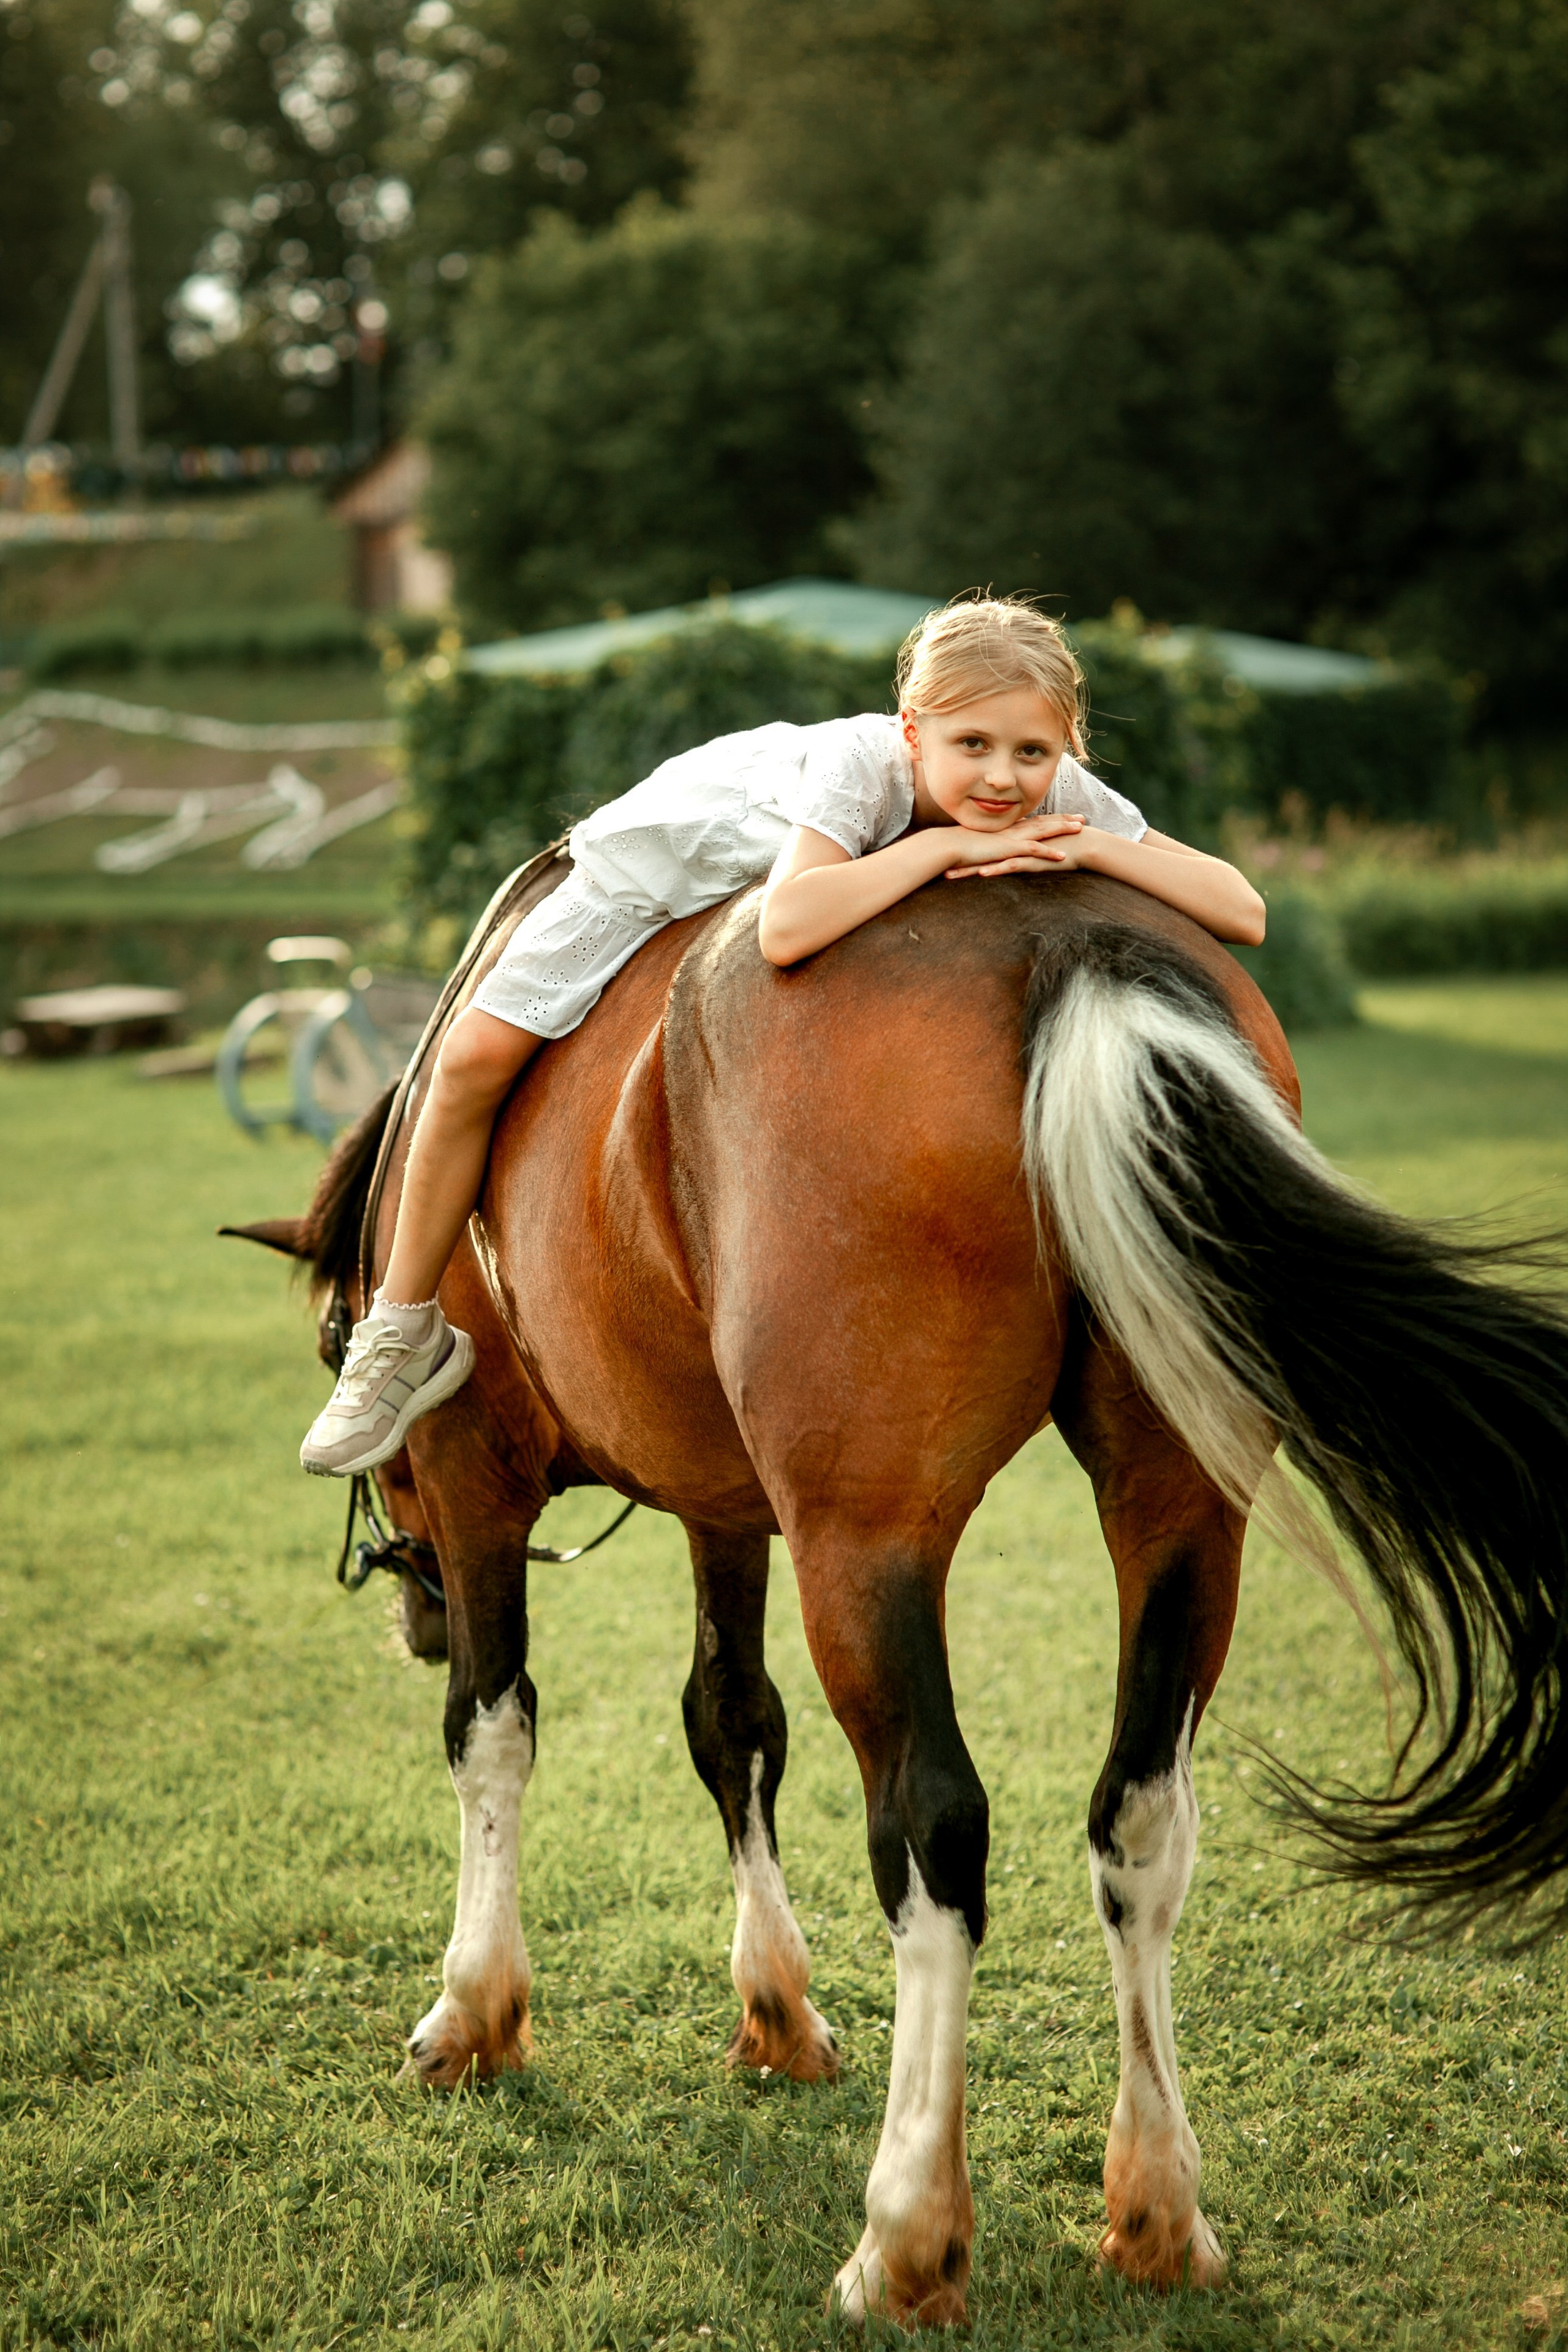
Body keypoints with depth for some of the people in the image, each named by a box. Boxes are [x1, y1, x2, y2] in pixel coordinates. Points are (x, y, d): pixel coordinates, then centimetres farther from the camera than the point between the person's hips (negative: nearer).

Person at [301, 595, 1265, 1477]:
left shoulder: (1067, 798, -33)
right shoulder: (860, 761, -46)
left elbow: (1246, 913, -38)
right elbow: (786, 928, -63)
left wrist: (1091, 848, -48)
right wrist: (944, 843, -57)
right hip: (686, 846, -4)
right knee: (479, 1055, -9)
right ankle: (407, 1335, 10)